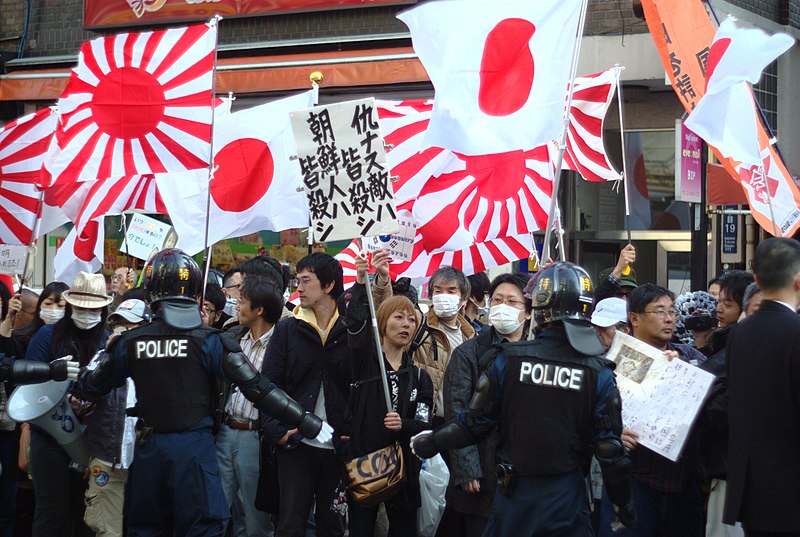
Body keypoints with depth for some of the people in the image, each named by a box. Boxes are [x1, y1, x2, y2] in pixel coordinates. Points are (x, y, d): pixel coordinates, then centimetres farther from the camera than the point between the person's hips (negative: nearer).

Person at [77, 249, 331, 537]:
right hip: (193, 447, -3)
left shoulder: (130, 342, -1)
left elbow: (93, 386, 12)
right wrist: (307, 423, -11)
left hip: (149, 447, 3)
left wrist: (80, 374, 35)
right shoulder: (208, 340, -9)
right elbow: (258, 388, -14)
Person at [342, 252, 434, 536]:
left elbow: (425, 425, 3)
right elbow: (355, 322, -18)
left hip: (403, 467, 3)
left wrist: (403, 425, -19)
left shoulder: (419, 377, 10)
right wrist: (361, 282, -32)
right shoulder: (364, 361, 1)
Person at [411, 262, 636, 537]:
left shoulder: (509, 360, -9)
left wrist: (432, 441, 14)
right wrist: (625, 502, 5)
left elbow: (475, 422, -4)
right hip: (566, 493, 0)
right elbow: (609, 445, -8)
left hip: (516, 492, 1)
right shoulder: (599, 373, -9)